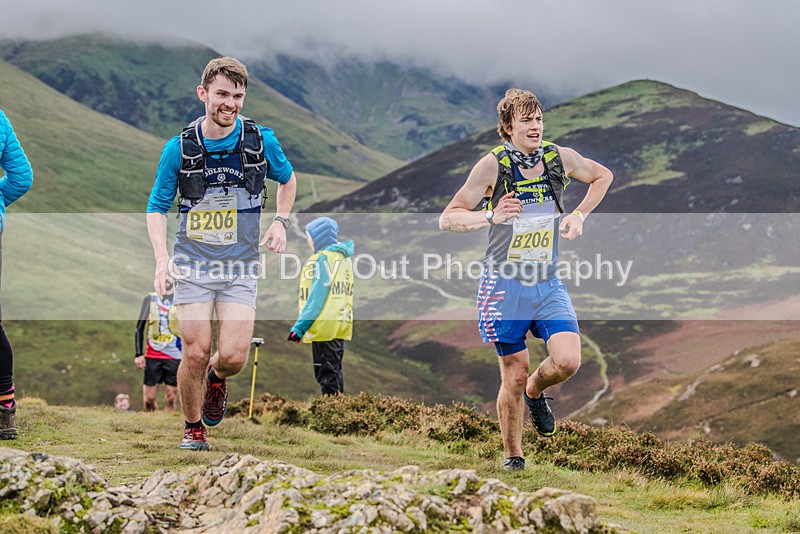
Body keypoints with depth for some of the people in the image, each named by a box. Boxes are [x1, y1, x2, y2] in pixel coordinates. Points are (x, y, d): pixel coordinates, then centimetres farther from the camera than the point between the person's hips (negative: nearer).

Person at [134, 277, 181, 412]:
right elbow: (139, 327, 7)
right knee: (149, 399, -1)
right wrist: (138, 354, -2)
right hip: (152, 356, 0)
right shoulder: (150, 299, 7)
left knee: (170, 399, -3)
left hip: (174, 356, 0)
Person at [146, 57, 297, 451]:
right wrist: (162, 257, -12)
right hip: (193, 266, -1)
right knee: (196, 353, -7)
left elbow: (287, 180, 19)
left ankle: (217, 378, 28)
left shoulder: (261, 141, -3)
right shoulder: (179, 148, -6)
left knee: (233, 357, -10)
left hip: (241, 267, 1)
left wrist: (280, 221, 4)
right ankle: (193, 428, 18)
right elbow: (156, 208, 3)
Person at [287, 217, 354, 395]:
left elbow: (317, 296, -17)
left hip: (324, 326, -9)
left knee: (326, 375, -7)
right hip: (341, 325, 9)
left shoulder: (322, 259, -12)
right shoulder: (344, 257, 15)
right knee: (334, 372, 15)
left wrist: (300, 326, -17)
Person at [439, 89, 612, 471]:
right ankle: (512, 456, 20)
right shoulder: (493, 165, -10)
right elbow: (447, 219, -10)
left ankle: (536, 392, 20)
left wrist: (578, 215, 8)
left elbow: (603, 176, 22)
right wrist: (491, 216, -27)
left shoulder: (560, 158, 0)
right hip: (505, 285, -3)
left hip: (548, 285, 3)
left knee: (568, 361, -15)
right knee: (514, 376, 0)